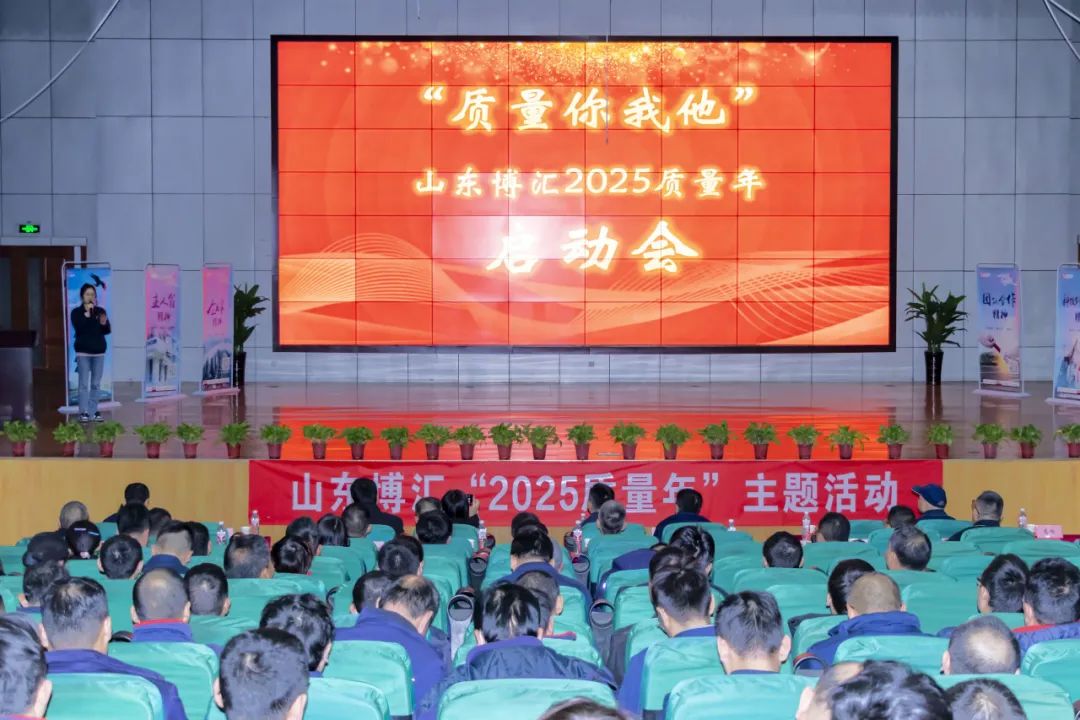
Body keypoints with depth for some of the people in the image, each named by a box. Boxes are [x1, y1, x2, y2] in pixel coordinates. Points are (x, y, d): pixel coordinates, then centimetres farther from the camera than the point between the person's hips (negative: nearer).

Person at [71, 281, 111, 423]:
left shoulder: (100, 311, 8)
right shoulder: (76, 312, -1)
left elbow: (108, 330, 5)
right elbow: (78, 328, -17)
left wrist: (104, 324, -16)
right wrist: (87, 314, -19)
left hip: (99, 351, 4)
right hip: (83, 352, -4)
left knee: (96, 384, 5)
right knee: (84, 384, -6)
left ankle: (93, 411, 10)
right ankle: (83, 412, -5)